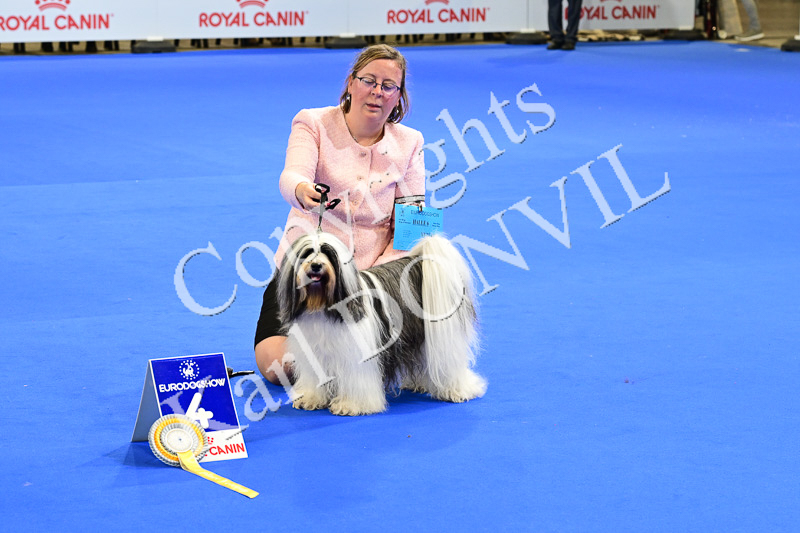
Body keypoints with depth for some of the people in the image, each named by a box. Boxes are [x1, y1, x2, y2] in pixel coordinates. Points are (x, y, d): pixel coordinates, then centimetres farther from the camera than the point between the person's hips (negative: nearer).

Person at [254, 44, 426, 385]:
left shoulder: (408, 143, 3)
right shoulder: (313, 124, -4)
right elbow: (291, 177, -23)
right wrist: (302, 191, -49)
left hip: (373, 274, 1)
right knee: (276, 365, -19)